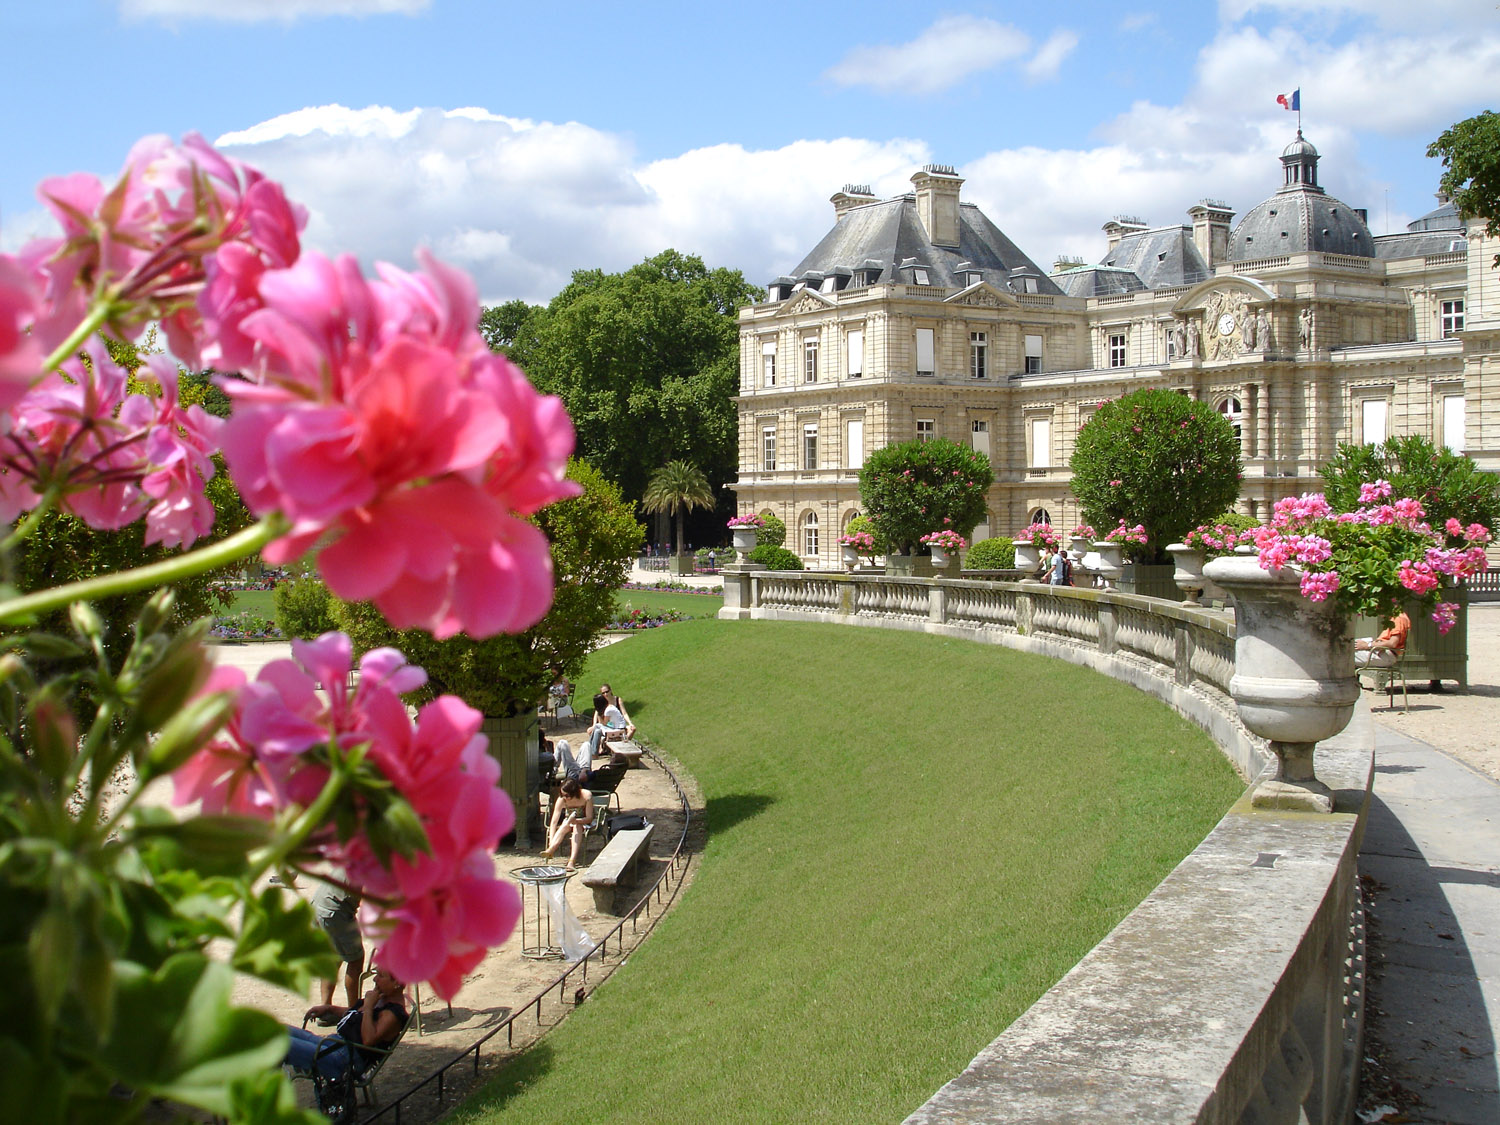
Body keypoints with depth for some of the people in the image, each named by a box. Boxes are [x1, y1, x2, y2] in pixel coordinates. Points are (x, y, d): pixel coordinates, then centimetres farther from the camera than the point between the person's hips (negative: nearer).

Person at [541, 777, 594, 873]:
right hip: (568, 820, 3)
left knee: (577, 826, -36)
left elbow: (589, 818, -24)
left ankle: (572, 861, -48)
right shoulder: (562, 799, -22)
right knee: (565, 825, -33)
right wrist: (551, 842, -35)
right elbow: (554, 821, -25)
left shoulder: (587, 796, -27)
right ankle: (550, 850, -42)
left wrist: (576, 821, -44)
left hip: (584, 822, -2)